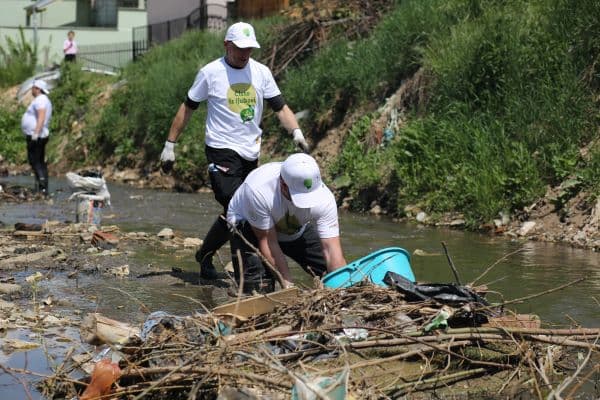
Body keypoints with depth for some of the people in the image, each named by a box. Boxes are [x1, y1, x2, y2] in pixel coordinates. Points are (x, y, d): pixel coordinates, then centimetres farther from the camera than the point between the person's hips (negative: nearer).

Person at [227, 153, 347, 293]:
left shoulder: (324, 198, -34)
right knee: (259, 287, -25)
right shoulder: (257, 190, -41)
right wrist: (288, 285, -33)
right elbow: (267, 241, -31)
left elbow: (332, 250, -32)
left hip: (296, 230, 3)